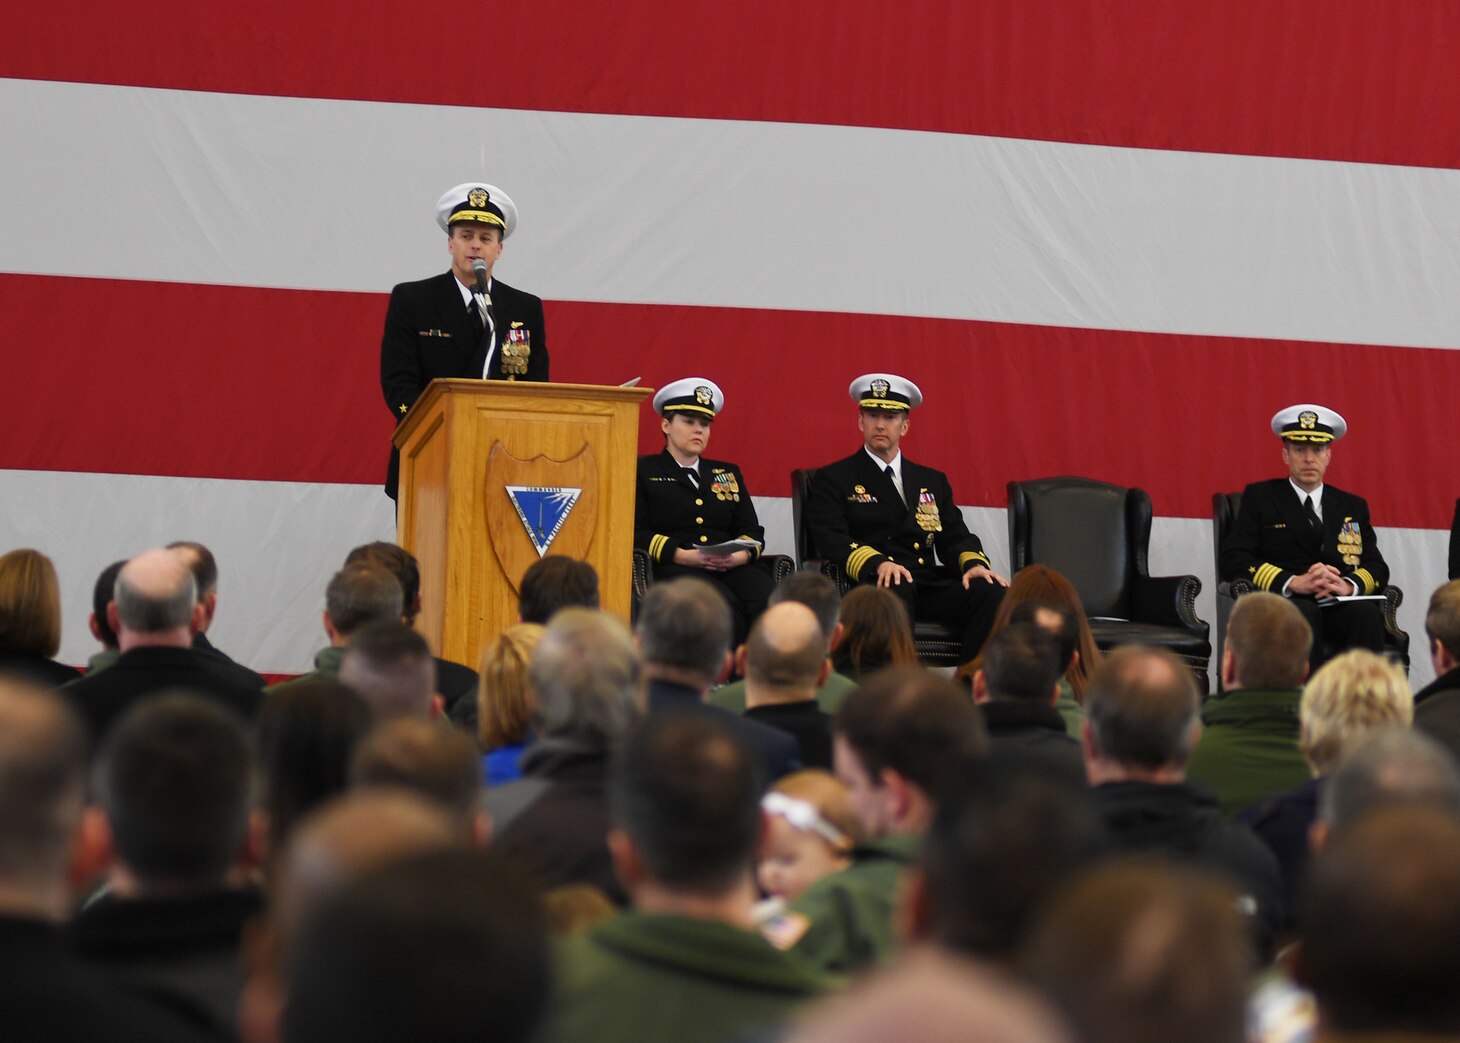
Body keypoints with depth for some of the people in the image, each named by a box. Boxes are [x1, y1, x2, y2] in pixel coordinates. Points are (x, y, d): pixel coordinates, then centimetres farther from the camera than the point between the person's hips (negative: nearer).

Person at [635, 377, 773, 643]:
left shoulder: (728, 474, 29)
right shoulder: (643, 472, 15)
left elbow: (752, 531, 19)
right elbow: (637, 533, 2)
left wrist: (739, 556, -5)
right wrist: (685, 556, -14)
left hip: (734, 568, 4)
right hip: (677, 569, -4)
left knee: (768, 604, -31)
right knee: (726, 608, -36)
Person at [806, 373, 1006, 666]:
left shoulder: (933, 482, 27)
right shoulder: (833, 480, 12)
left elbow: (954, 537, 20)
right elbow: (830, 539, -3)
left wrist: (974, 563, -6)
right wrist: (877, 564, -23)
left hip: (930, 585, 4)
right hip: (875, 586, -4)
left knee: (993, 594, -25)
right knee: (894, 589, -41)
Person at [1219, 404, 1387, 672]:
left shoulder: (1353, 507, 24)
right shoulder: (1259, 497, 15)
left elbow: (1378, 568, 15)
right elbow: (1232, 560, 2)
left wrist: (1348, 585, -11)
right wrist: (1293, 583, -13)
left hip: (1340, 606, 3)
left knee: (1368, 613, -32)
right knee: (1302, 613, -38)